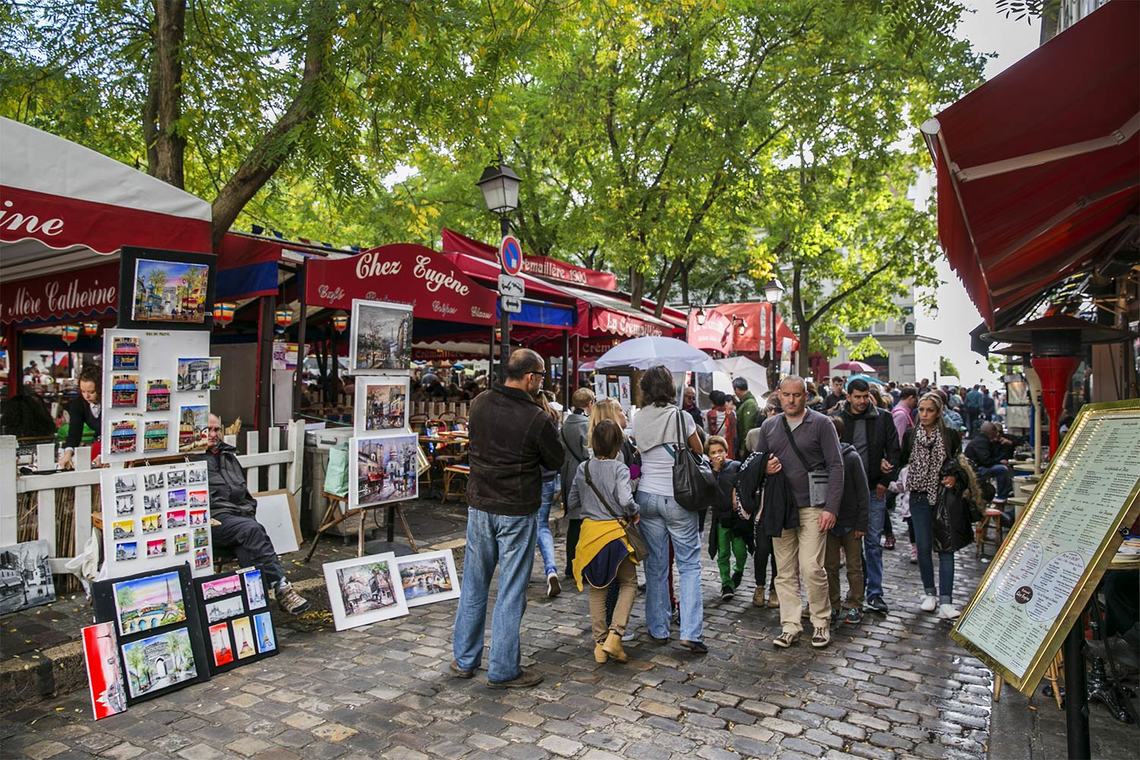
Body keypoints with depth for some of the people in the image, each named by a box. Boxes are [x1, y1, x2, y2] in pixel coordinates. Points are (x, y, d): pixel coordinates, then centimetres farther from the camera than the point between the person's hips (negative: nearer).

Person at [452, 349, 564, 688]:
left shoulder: (480, 403, -2)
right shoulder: (537, 418, -18)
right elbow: (555, 461, -4)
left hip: (479, 504, 5)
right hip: (517, 510, -5)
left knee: (474, 584, 17)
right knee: (511, 590, 6)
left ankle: (464, 659, 29)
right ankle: (503, 670, 16)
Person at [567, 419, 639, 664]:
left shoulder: (583, 468, 1)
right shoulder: (619, 468, -12)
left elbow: (572, 501, 10)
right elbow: (626, 501, -24)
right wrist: (634, 513, -5)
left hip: (590, 531, 4)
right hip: (614, 532, -4)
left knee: (597, 589, 15)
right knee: (629, 583, 13)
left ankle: (600, 642, 18)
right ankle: (614, 635, -1)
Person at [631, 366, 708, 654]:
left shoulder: (638, 419, 0)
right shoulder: (681, 417, -10)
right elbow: (699, 451, 3)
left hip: (647, 497, 3)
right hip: (678, 497, -3)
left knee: (655, 565, 12)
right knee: (689, 564, 5)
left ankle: (658, 629, 20)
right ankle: (690, 633, -1)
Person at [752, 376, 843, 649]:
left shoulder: (821, 424, -2)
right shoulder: (769, 426, 10)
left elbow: (836, 466, -5)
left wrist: (831, 507, -12)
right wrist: (765, 468, -5)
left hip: (812, 506, -4)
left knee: (811, 568, -7)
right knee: (784, 570, 7)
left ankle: (821, 622, 14)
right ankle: (790, 626, 16)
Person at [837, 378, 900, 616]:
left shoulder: (883, 418, 2)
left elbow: (894, 450, 3)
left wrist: (884, 481, -3)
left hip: (874, 489, 0)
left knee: (873, 542, 4)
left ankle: (874, 593, 11)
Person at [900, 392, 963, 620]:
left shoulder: (950, 435, -1)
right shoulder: (911, 435, 4)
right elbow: (902, 461, 10)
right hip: (920, 497, 2)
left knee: (945, 547, -3)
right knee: (923, 546, 7)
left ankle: (945, 600, -2)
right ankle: (930, 593, 23)